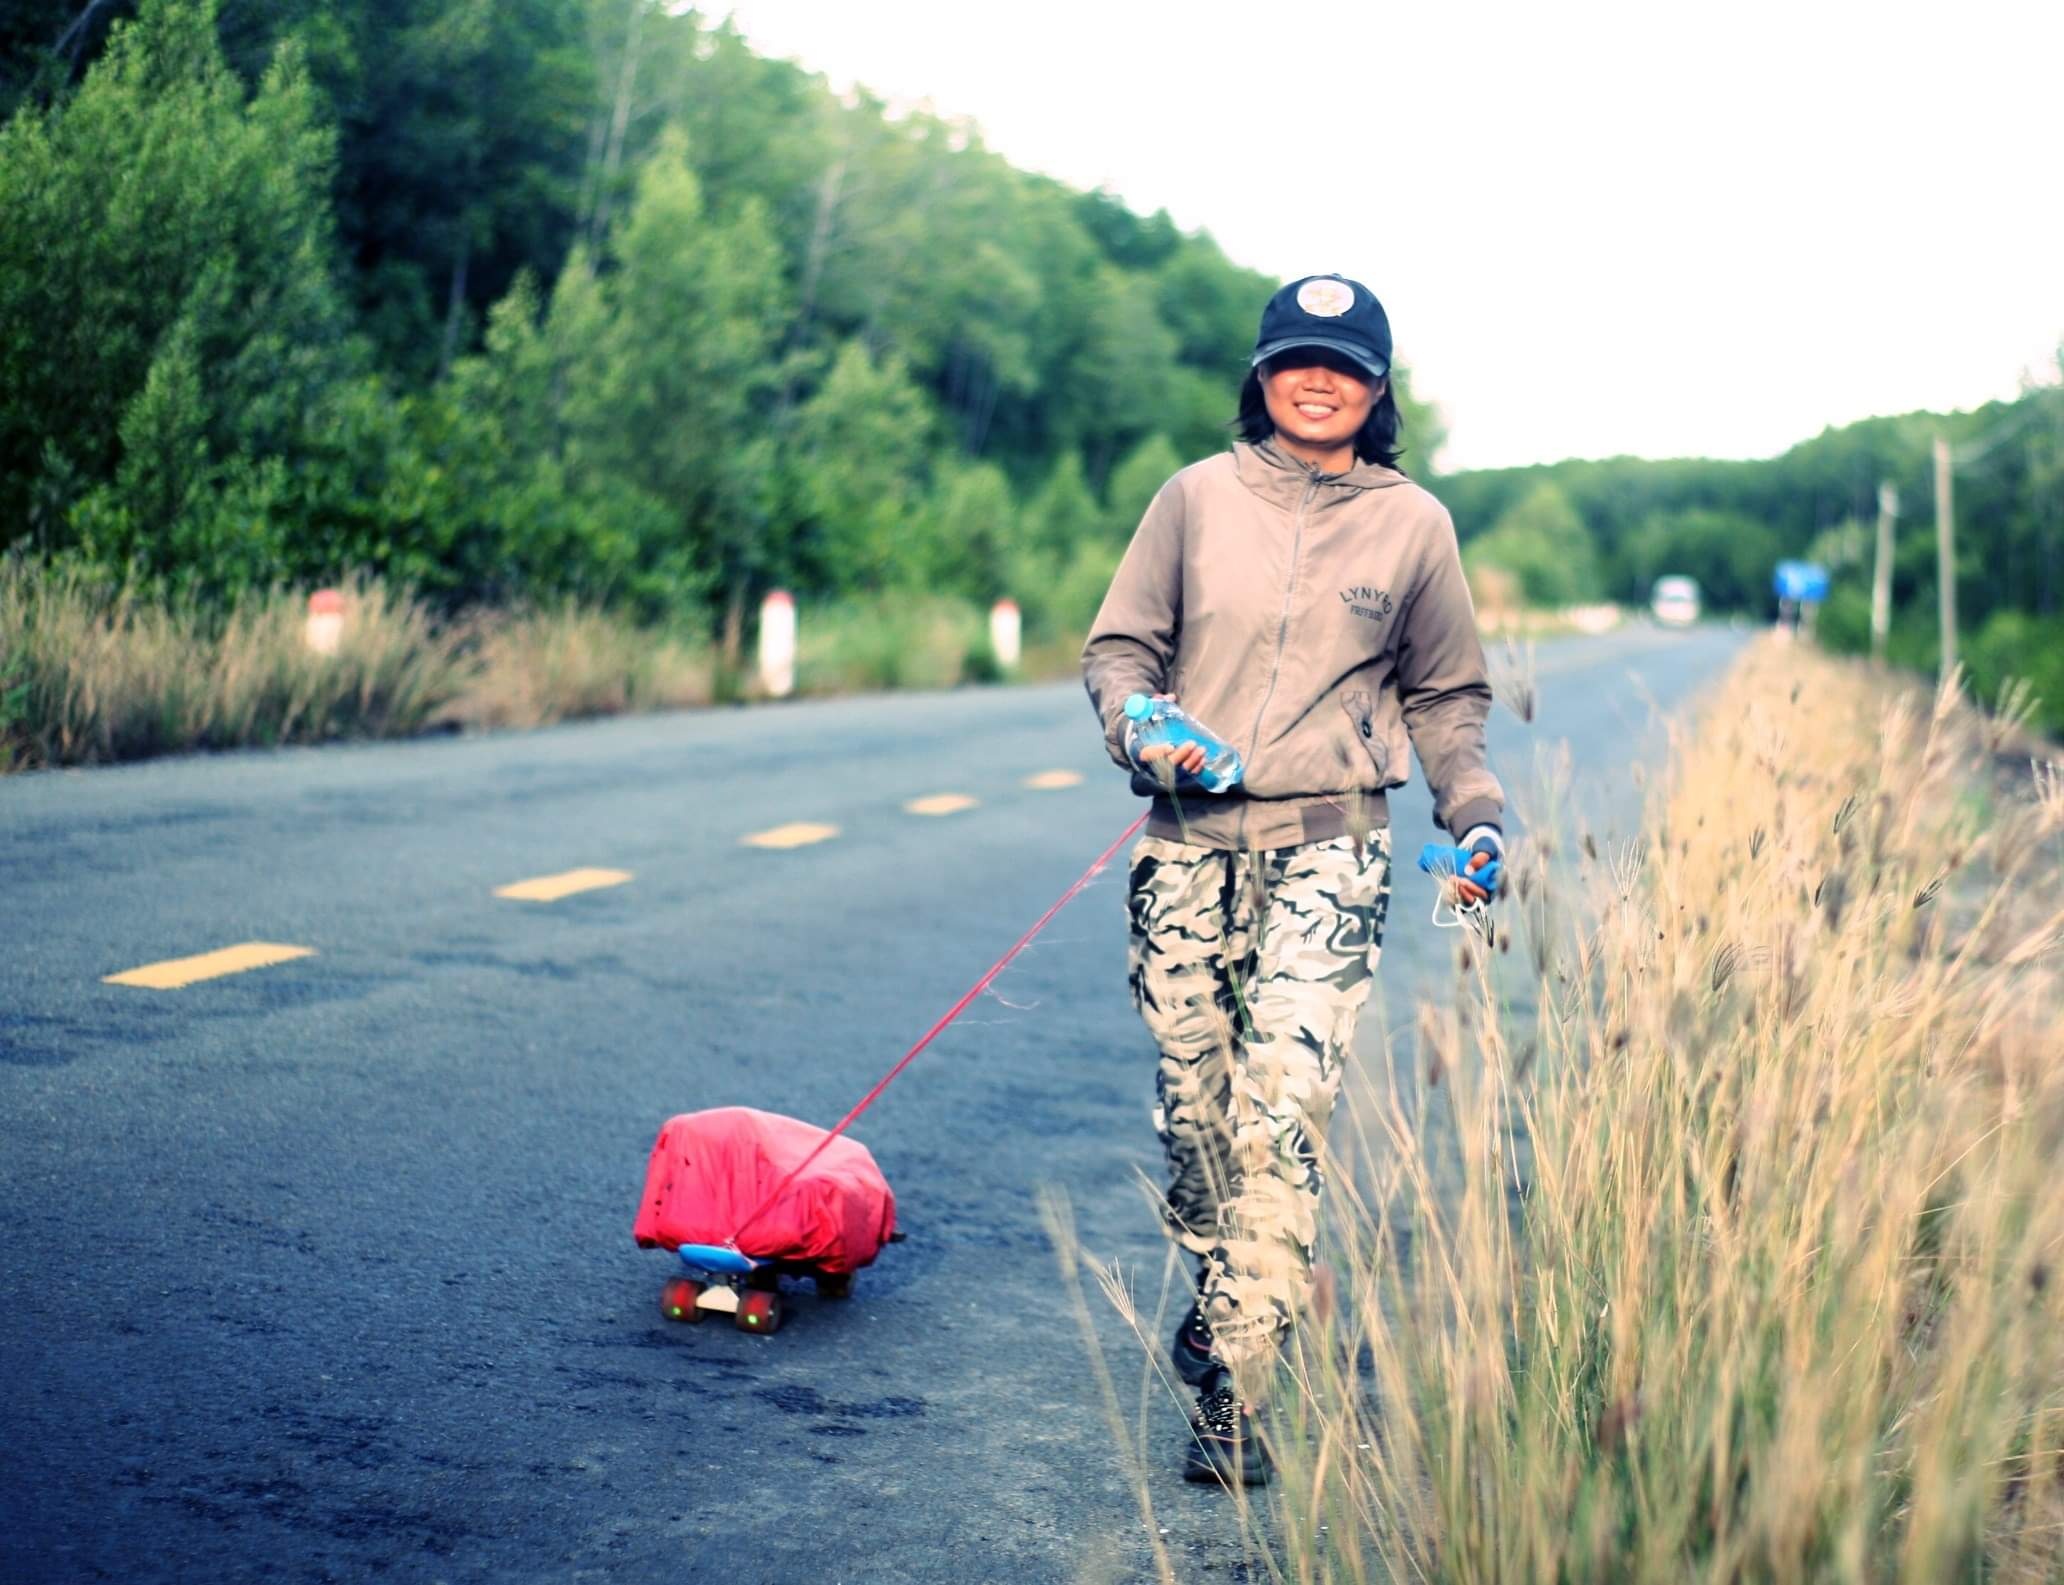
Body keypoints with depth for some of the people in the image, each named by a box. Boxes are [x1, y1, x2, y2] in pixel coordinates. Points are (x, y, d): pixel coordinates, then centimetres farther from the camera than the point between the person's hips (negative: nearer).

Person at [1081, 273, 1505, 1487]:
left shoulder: (1413, 524, 7)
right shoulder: (1197, 498, 6)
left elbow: (1446, 694, 16)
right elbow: (1120, 643, 10)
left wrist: (1474, 810, 2)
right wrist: (1137, 725, -10)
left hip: (1327, 848, -2)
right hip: (1190, 839, 2)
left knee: (1280, 1113, -12)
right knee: (1190, 1100, 8)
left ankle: (1240, 1387, -6)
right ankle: (1229, 1287, 33)